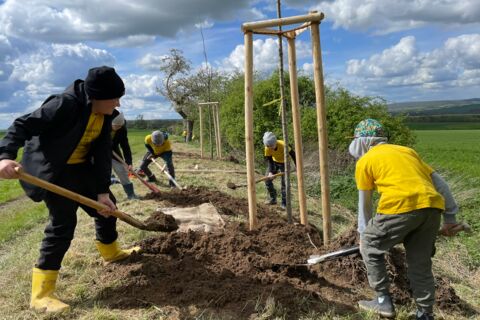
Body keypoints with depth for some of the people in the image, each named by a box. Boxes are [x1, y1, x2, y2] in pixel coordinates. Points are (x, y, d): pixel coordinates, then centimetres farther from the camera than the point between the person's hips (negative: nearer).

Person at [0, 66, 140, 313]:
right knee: (63, 222, -13)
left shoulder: (104, 115, -3)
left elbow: (103, 153, -5)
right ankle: (41, 294, -1)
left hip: (80, 167, 8)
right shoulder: (66, 104, -27)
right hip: (51, 170, -8)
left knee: (107, 204, 15)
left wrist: (102, 191, -9)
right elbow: (23, 125, -27)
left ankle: (110, 251, 42)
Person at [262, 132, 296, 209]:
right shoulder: (267, 148, -25)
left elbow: (292, 154, -25)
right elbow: (269, 160, -20)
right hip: (274, 162, 4)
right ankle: (272, 198, 10)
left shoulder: (283, 145, -35)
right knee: (267, 179, -3)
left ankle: (284, 203, -1)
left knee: (284, 182, -10)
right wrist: (270, 172, -36)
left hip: (284, 163, -4)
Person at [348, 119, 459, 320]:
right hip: (432, 206, 6)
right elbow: (438, 182, 23)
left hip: (400, 207, -6)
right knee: (420, 262, 20)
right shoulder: (406, 150, 28)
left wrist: (363, 233, 29)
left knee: (370, 247, 17)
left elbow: (365, 204, 18)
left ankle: (383, 301, 20)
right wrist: (450, 216, 25)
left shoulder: (365, 161, 13)